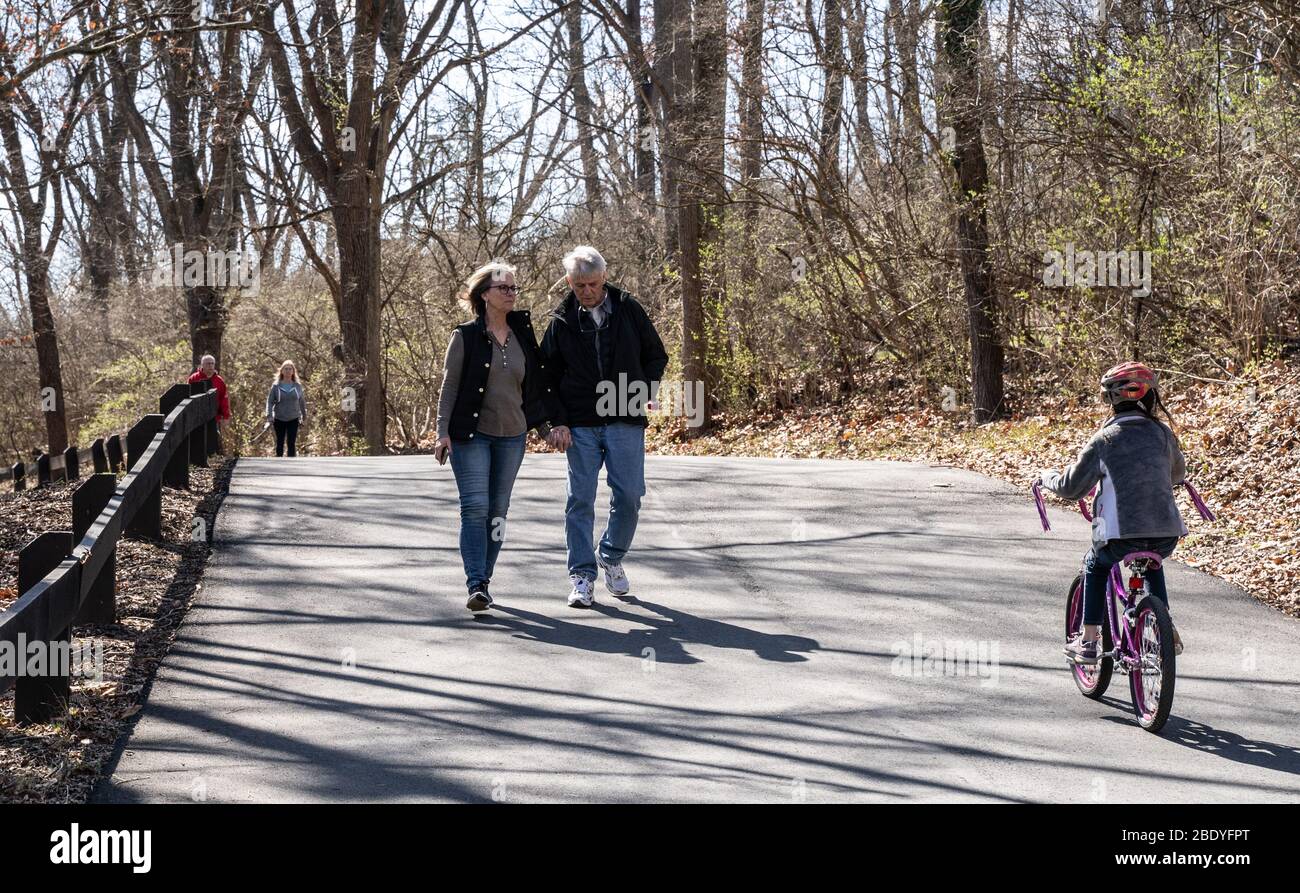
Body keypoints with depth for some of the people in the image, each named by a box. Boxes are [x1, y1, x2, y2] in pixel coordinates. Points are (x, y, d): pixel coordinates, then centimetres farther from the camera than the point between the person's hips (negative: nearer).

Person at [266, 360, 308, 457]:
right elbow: (270, 401, -4)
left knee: (292, 443, -2)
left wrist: (304, 416, 14)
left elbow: (302, 402, 10)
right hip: (279, 419, 0)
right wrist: (269, 416, -15)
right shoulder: (276, 386, -3)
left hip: (293, 419, 0)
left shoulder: (298, 386, 2)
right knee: (280, 443, 9)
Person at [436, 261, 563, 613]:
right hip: (471, 434, -4)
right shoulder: (465, 336, -3)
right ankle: (477, 585, -16)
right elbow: (449, 386, -3)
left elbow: (537, 383, 14)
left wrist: (545, 426, 12)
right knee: (475, 507, -13)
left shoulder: (523, 335, 8)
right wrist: (443, 432, -9)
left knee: (498, 511, 7)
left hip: (512, 436, 4)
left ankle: (483, 580, 16)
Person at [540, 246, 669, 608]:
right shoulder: (562, 322, 2)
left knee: (629, 496, -1)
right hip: (581, 427, 0)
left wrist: (645, 393, -4)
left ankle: (611, 557, 24)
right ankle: (582, 577, 6)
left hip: (626, 422, 0)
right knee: (580, 500, -1)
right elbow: (547, 377, 6)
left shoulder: (629, 310, 2)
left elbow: (656, 356, 12)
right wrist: (558, 422, -5)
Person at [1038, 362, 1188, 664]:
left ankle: (1088, 641, 23)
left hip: (1122, 536, -4)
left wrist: (1047, 478, 22)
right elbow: (1177, 473, 26)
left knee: (1095, 565, 27)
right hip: (1166, 536, 4)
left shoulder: (1104, 440, -4)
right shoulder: (1161, 433, 7)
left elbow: (1071, 488, 1)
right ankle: (1167, 632, 30)